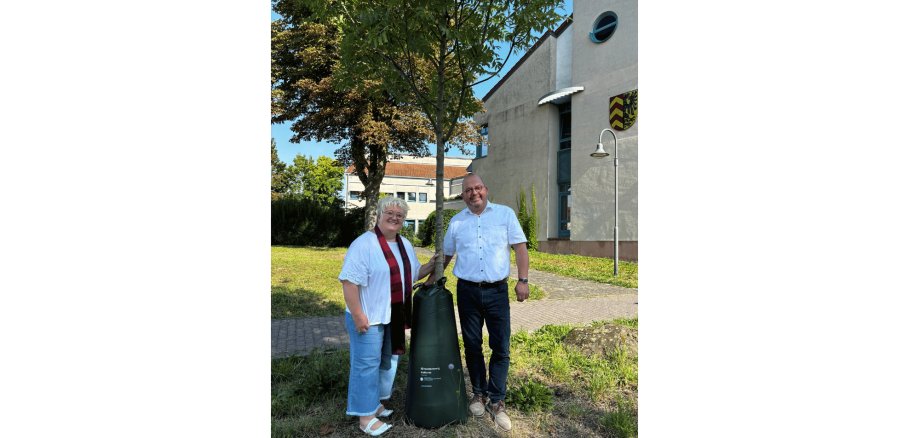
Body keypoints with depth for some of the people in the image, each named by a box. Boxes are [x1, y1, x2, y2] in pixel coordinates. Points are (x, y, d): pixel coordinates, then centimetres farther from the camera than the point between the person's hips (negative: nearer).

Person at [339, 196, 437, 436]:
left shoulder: (405, 245, 10)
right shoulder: (364, 244, -17)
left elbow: (412, 274, 20)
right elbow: (349, 280, -21)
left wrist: (430, 266, 3)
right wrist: (357, 315, -24)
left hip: (395, 316, 8)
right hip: (369, 317, -8)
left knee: (389, 361, 19)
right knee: (366, 364, 2)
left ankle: (375, 402, 39)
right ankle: (365, 416, 17)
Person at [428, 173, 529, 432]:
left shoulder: (505, 214, 2)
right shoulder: (456, 222, 8)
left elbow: (520, 246, -2)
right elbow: (446, 254, 17)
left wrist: (523, 280, -11)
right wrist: (432, 278, 10)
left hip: (497, 291, -2)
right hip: (467, 291, 2)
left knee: (501, 348, 1)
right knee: (472, 346, 11)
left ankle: (497, 401, 16)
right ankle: (479, 393, 29)